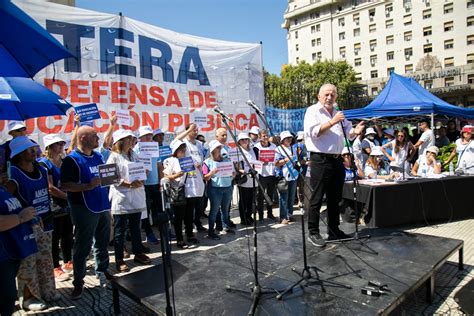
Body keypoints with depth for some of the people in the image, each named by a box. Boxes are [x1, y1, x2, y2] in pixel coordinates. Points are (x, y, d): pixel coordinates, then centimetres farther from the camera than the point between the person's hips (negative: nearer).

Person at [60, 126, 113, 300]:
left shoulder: (98, 156, 11)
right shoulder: (72, 160, -11)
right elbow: (65, 185, -17)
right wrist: (88, 186, -27)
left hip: (103, 206, 7)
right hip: (84, 209, -7)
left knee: (102, 242, 18)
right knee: (82, 246, 3)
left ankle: (102, 271, 36)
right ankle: (78, 282, 16)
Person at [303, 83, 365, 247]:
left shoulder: (338, 113, 20)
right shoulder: (312, 111, -2)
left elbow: (348, 132, 18)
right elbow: (313, 132, -16)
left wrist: (355, 131, -5)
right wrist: (332, 122, -20)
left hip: (337, 160, 8)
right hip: (320, 160, -7)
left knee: (335, 198, 14)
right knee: (317, 198, -3)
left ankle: (334, 230, 25)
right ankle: (313, 232, 6)